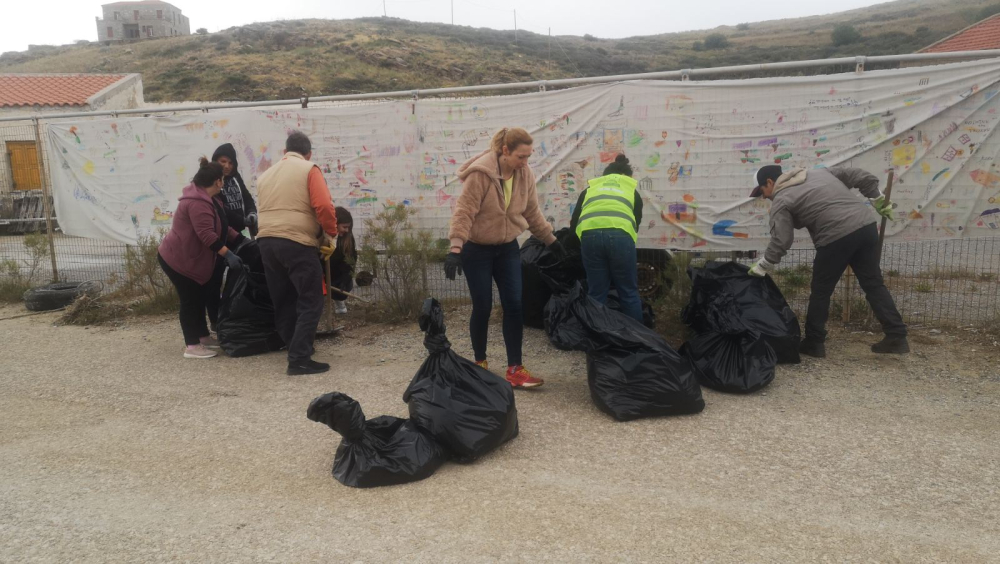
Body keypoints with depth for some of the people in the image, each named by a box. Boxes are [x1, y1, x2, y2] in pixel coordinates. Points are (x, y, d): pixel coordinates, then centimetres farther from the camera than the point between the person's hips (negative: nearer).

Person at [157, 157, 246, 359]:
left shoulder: (207, 198, 11)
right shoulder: (198, 202, -26)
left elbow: (222, 227, 16)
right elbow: (207, 234, -34)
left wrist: (242, 240, 10)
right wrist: (228, 254, -35)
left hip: (189, 258, 11)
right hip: (176, 258, -11)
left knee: (200, 297, 15)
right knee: (190, 300, -6)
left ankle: (204, 337, 26)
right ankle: (191, 346, 1)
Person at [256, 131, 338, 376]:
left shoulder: (266, 175, 21)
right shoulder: (309, 170, 1)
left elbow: (265, 210, 17)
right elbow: (323, 206, -10)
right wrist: (330, 232, 4)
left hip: (265, 241, 7)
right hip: (296, 243, -7)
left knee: (283, 303, 15)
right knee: (311, 302, -2)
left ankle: (296, 350, 24)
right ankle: (300, 359, -8)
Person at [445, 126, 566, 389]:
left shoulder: (525, 175, -3)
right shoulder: (480, 174, -22)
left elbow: (533, 213, 10)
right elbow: (464, 212, -24)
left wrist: (551, 240, 16)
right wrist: (455, 249, -31)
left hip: (507, 248, 5)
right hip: (476, 250, -5)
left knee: (514, 306, -2)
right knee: (482, 308, 1)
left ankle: (515, 369, 4)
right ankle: (480, 363, 22)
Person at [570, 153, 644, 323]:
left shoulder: (590, 189, 32)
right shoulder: (632, 190, 30)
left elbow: (574, 222, 27)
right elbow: (636, 222, 27)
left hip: (590, 235, 1)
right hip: (620, 235, -1)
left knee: (596, 294, 11)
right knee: (628, 292, 11)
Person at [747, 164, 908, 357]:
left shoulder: (781, 201, 1)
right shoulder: (818, 172, 22)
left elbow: (780, 242, -6)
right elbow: (859, 176, 21)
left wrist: (759, 269, 3)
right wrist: (879, 200, 28)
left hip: (837, 238, -7)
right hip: (867, 225, 7)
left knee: (820, 292, 8)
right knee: (874, 284, 14)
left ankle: (814, 342, 16)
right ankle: (897, 337, 14)